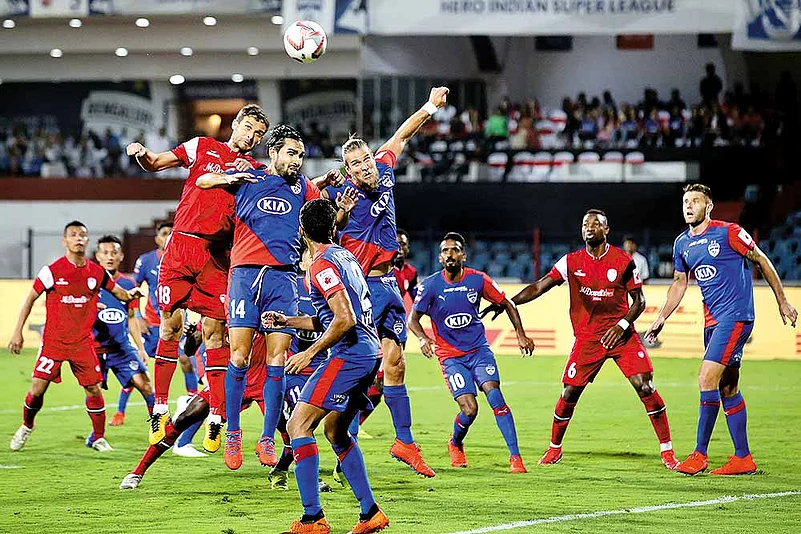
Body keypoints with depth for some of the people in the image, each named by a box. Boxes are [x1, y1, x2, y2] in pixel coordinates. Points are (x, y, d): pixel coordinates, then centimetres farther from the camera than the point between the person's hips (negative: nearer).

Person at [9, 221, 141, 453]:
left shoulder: (97, 272, 1)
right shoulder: (52, 271, -9)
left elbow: (118, 292, 15)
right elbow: (30, 298, 1)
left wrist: (130, 294, -10)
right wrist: (18, 332, -1)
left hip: (83, 342, 2)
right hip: (54, 340, -2)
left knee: (94, 389, -2)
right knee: (37, 388, -7)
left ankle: (99, 438, 14)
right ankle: (26, 427, 21)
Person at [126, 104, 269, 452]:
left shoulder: (254, 170, 14)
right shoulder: (202, 147, 11)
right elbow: (155, 164, 9)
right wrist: (143, 155, -11)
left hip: (217, 254, 1)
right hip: (182, 244, -1)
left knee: (214, 332, -3)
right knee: (171, 325, -2)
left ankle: (216, 417, 1)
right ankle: (160, 408, 5)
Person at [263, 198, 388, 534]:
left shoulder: (321, 264, -11)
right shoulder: (345, 256, 18)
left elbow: (345, 320, -20)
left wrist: (309, 353, -15)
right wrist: (289, 322, 27)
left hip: (349, 354, -10)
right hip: (368, 355, 10)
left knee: (298, 425, -11)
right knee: (335, 431, 20)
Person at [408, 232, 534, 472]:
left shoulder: (478, 280, -4)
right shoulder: (430, 285, -9)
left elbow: (507, 304, 9)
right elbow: (413, 319, -4)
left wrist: (520, 334, 2)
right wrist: (423, 338, -24)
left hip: (479, 349, 1)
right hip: (450, 355, -1)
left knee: (494, 396, -18)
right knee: (470, 409, -14)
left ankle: (515, 457, -17)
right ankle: (455, 444, 20)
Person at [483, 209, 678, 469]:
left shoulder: (623, 261, -3)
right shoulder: (572, 262, 1)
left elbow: (638, 301, 1)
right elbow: (539, 287, 1)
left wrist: (621, 325, -14)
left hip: (621, 334, -1)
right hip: (587, 338, 1)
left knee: (645, 387, -13)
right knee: (569, 393, -2)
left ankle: (667, 450, -4)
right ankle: (554, 449, 20)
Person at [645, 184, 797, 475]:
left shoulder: (728, 232, -10)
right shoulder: (682, 243, 10)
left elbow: (762, 261, -1)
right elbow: (679, 283, 22)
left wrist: (782, 302, 2)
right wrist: (661, 318, 14)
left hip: (735, 315, -8)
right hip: (712, 318, 8)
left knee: (707, 378, -16)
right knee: (727, 389, 9)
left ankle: (700, 454, -10)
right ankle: (743, 458, 15)